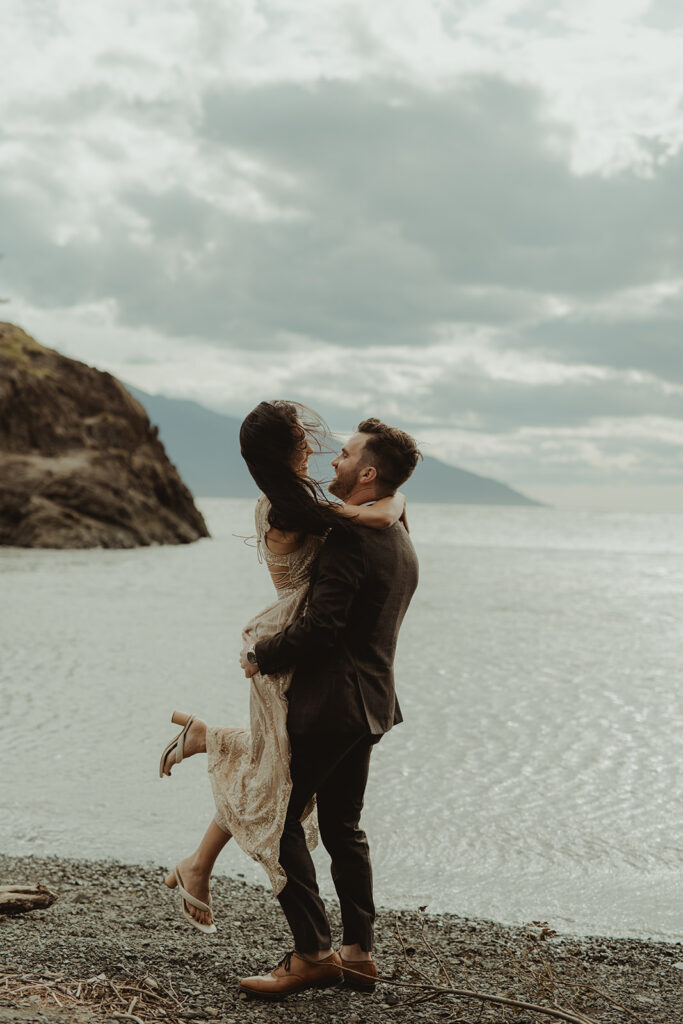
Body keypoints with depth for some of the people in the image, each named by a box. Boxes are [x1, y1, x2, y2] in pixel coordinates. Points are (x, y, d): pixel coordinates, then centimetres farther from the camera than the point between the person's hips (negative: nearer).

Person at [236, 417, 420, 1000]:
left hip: (329, 701, -10)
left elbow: (320, 627, -24)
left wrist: (261, 656, -10)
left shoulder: (349, 536, -19)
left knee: (280, 820, -2)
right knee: (342, 826, 16)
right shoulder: (401, 542, 12)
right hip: (370, 702, 10)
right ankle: (358, 953, 20)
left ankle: (312, 953, 0)